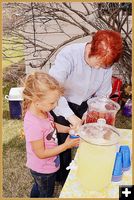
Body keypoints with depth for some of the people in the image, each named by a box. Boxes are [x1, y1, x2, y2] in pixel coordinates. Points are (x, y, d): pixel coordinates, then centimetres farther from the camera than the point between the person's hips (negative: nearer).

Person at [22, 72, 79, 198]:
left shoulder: (42, 110, -15)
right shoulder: (34, 125, -40)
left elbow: (52, 126, 6)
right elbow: (41, 153, -29)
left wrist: (68, 129, -10)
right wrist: (66, 145, -25)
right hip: (43, 169, -7)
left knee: (38, 187, 36)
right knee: (46, 194, 23)